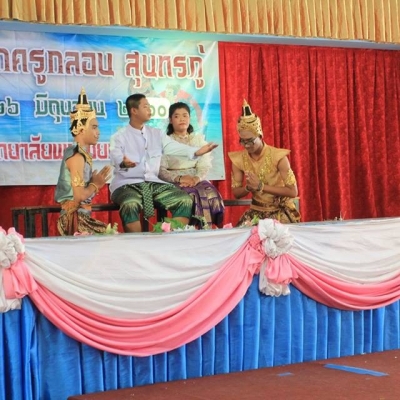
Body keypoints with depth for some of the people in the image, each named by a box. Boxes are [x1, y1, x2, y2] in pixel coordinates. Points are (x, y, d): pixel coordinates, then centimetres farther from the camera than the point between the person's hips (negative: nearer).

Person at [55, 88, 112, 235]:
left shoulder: (83, 155, 14)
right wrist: (96, 184, -6)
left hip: (81, 216, 9)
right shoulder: (77, 156, -15)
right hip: (74, 217, -9)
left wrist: (95, 182, 2)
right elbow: (79, 195, -22)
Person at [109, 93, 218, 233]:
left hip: (153, 183, 5)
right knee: (130, 204, -37)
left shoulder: (157, 134, 18)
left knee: (185, 200, -14)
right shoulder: (119, 137, 3)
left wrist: (196, 151, -13)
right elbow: (116, 156, -15)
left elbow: (173, 147, 5)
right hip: (127, 184, -5)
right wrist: (123, 162, -41)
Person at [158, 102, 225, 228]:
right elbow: (160, 170, -3)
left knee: (211, 194, -30)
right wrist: (179, 178, -19)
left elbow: (205, 166, 5)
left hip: (197, 180, 3)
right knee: (192, 196, -35)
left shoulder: (199, 139, 17)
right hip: (174, 183, -3)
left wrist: (196, 179, -17)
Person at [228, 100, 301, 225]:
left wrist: (261, 186, -22)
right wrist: (248, 187, -18)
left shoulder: (278, 156, -16)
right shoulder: (238, 159, -4)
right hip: (257, 211, 4)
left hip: (281, 210, -4)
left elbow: (293, 191, -16)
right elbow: (236, 193, 5)